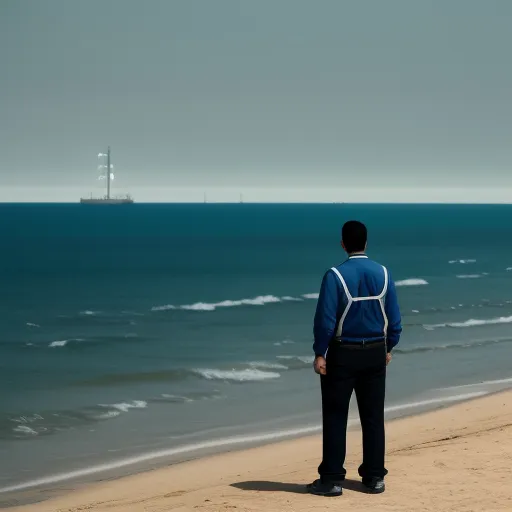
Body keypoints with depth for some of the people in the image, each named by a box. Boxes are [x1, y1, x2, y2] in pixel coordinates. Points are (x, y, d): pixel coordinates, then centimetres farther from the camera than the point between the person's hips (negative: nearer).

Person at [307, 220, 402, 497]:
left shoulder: (335, 275, -13)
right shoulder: (383, 274, 0)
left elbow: (325, 318, -15)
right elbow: (394, 318, 4)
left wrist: (319, 354, -8)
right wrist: (388, 348, 16)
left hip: (342, 353, -4)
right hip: (375, 354, 4)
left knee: (335, 417, 3)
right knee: (373, 416, 11)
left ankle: (332, 479, 3)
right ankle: (374, 477, 14)